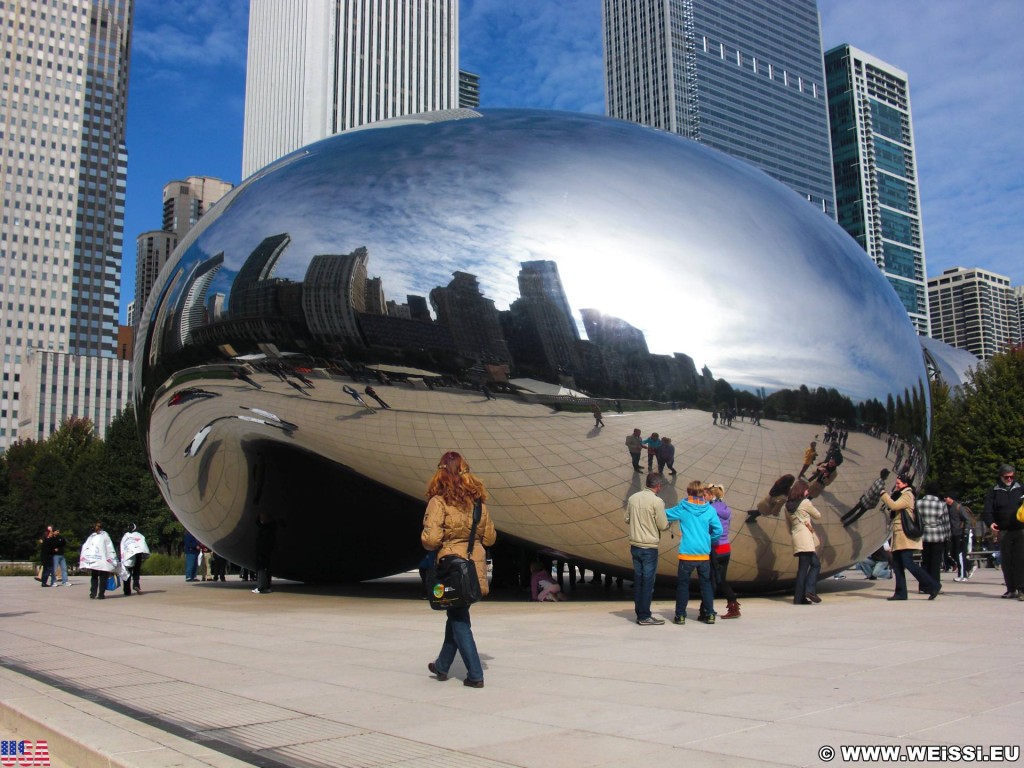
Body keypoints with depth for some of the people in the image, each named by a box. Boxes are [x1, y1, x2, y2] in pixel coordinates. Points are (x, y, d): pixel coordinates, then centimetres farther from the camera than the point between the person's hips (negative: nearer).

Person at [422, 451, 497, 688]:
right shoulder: (478, 501, 2)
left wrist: (432, 546, 3)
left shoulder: (439, 501, -14)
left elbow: (430, 539, -19)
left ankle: (475, 675, 4)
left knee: (459, 620, 6)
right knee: (457, 614, 20)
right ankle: (442, 665, 36)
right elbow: (489, 537, 7)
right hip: (475, 567, 5)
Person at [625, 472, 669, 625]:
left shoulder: (633, 498, 3)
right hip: (649, 547, -6)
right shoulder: (657, 501, -15)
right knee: (648, 582, 2)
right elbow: (663, 526, -11)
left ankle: (639, 613, 19)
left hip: (635, 546, 6)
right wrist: (669, 523, 10)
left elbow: (627, 519, 11)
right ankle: (645, 617, 6)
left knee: (638, 580, 13)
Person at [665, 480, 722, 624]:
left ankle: (680, 615, 8)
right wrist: (708, 539, 13)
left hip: (687, 553, -1)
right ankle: (709, 614, 13)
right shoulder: (709, 510, -2)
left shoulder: (682, 508, -4)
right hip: (704, 554, 2)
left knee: (683, 584, 6)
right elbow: (718, 530, -4)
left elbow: (666, 514, 9)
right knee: (706, 584, 12)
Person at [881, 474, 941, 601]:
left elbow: (894, 506, -21)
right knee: (897, 564, 6)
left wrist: (883, 494, -11)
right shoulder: (901, 495, 22)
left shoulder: (907, 495, -8)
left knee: (908, 563, -14)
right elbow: (892, 511, 21)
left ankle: (933, 586, -7)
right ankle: (901, 593, 8)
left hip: (906, 535, -10)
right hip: (899, 536, 10)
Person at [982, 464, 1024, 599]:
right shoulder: (994, 492, 8)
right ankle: (1011, 589, 12)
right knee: (1006, 561, 5)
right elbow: (987, 510, 0)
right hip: (1003, 531, 1)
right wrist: (990, 522, -18)